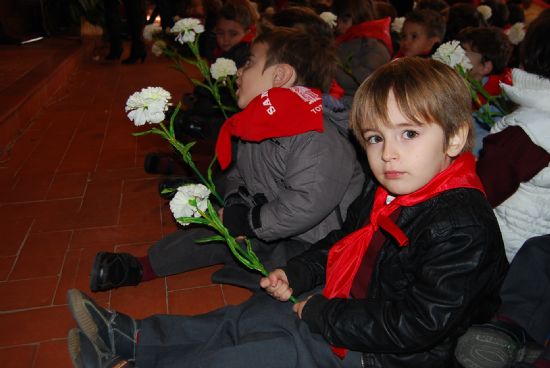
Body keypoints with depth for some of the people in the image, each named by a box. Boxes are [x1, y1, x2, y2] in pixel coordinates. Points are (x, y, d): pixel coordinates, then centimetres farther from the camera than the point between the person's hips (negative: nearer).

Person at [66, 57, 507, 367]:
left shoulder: (462, 229, -27)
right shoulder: (382, 194, 1)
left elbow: (415, 325, -29)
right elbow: (341, 243, 16)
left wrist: (321, 314, -22)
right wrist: (296, 274, 3)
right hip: (345, 306, 8)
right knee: (245, 320, 7)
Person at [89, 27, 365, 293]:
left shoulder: (314, 138, -28)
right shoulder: (254, 127, 2)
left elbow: (310, 201, -37)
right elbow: (238, 173, 14)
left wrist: (250, 223, -24)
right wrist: (236, 205, -8)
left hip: (313, 244, -7)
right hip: (275, 232, 7)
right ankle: (140, 268, 19)